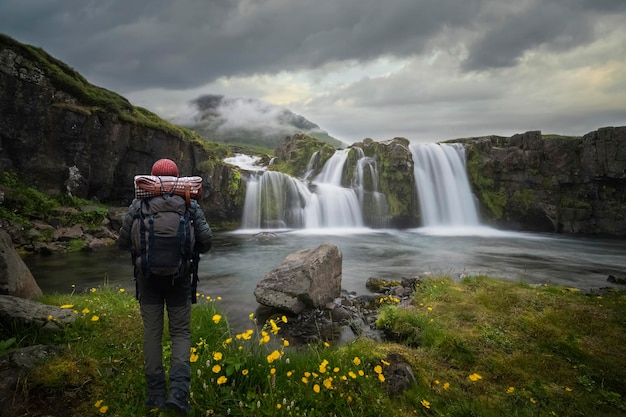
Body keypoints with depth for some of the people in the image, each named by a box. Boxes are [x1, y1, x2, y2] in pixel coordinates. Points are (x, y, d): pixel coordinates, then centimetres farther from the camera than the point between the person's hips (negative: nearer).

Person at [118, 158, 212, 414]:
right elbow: (206, 240, -5)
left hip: (148, 275, 1)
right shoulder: (190, 204, -2)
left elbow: (123, 242, 2)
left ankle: (156, 394, 17)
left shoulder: (138, 204, -1)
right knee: (181, 333, 8)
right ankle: (178, 392, -4)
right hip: (179, 276, -1)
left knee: (152, 332, 11)